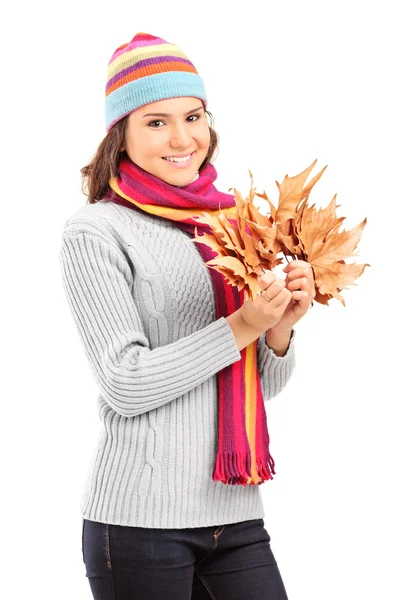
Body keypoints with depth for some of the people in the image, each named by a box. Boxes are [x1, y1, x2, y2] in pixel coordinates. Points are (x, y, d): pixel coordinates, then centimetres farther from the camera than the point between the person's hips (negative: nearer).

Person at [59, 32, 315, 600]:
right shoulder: (95, 232, -4)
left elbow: (265, 385, 14)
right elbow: (125, 384, -12)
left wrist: (281, 328, -6)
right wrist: (243, 326, -15)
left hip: (236, 512, 5)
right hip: (141, 517, -5)